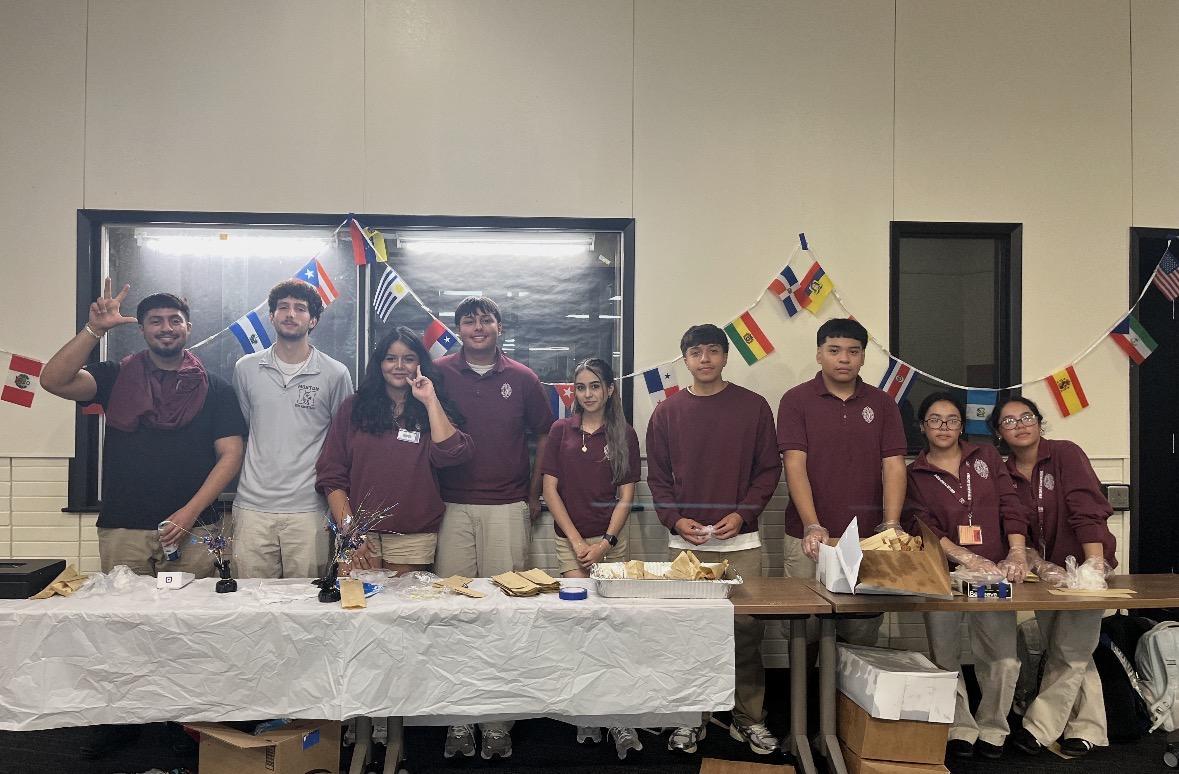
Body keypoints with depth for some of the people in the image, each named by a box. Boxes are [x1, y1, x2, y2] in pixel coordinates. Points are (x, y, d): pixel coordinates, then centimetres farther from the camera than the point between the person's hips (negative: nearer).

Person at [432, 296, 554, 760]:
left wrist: (534, 494, 10)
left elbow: (544, 435, 15)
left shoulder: (522, 379, 7)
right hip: (452, 508, 0)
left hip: (508, 508, 0)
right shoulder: (439, 373, 5)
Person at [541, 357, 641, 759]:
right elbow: (550, 489, 2)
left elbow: (626, 494, 1)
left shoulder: (624, 434, 3)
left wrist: (605, 542, -9)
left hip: (612, 540, 0)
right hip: (570, 540, 0)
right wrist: (578, 541, -4)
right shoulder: (560, 430, 4)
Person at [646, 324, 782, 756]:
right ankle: (690, 719, 17)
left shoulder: (753, 406, 3)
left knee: (746, 629, 2)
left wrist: (742, 514, -9)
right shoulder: (667, 412, 6)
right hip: (685, 543, 1)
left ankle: (748, 718, 17)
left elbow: (769, 469, 3)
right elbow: (657, 477, 7)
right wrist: (676, 519, -7)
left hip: (741, 542, -1)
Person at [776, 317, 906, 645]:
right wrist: (812, 526, -19)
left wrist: (890, 526, -13)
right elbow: (795, 465, -9)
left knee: (863, 628, 5)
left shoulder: (881, 403, 8)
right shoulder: (796, 400, 0)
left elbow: (893, 466, 0)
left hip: (868, 539, 2)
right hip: (810, 539, -2)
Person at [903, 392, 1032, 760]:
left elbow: (1011, 506, 4)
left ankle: (993, 729, 14)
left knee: (1004, 659, -7)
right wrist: (968, 559, -19)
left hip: (995, 572, 1)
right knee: (945, 658, 0)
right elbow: (921, 526, -6)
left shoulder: (987, 457, 12)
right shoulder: (913, 474, 6)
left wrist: (1017, 553, -11)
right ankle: (961, 730, 17)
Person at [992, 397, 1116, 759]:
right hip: (1047, 572, 5)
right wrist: (1040, 566, -16)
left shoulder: (1066, 454, -11)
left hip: (1084, 567, -5)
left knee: (1068, 652, -5)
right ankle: (1087, 730, 24)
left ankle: (1039, 728, 5)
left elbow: (1088, 510, -21)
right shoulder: (1005, 474, 1)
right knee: (1068, 654, 12)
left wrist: (1094, 567, -30)